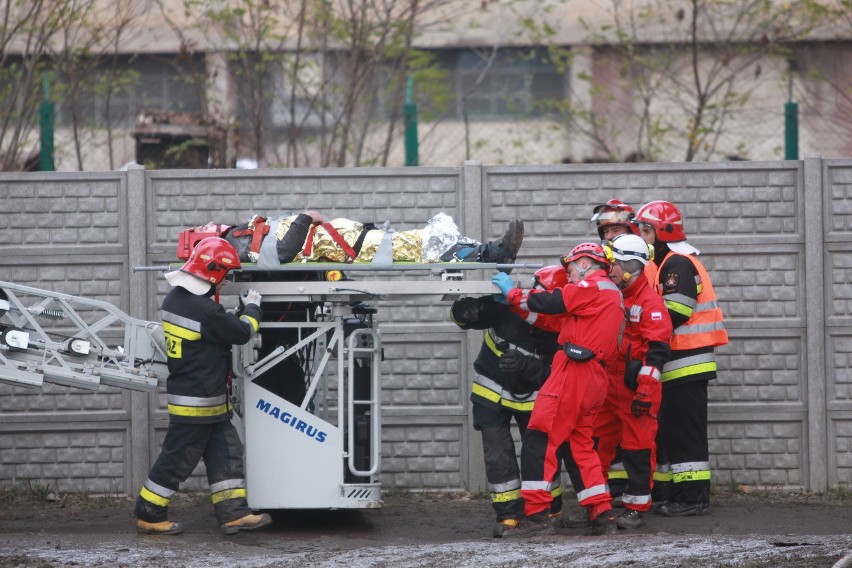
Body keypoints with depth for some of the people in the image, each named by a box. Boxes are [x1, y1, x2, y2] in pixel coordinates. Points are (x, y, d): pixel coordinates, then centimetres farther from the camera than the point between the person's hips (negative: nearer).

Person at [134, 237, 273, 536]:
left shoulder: (175, 298, 5)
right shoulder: (206, 312, -25)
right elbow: (242, 333, -11)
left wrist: (239, 311, 10)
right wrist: (252, 308, 7)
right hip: (198, 402, -10)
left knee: (225, 452, 11)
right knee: (178, 459, 1)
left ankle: (234, 513, 12)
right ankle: (149, 516, 10)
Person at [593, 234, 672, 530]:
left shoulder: (650, 301, -12)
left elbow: (657, 350, -17)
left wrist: (645, 391, -21)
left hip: (636, 389, -8)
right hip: (609, 387, 8)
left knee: (637, 448, -2)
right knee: (597, 445, 10)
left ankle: (636, 508, 4)